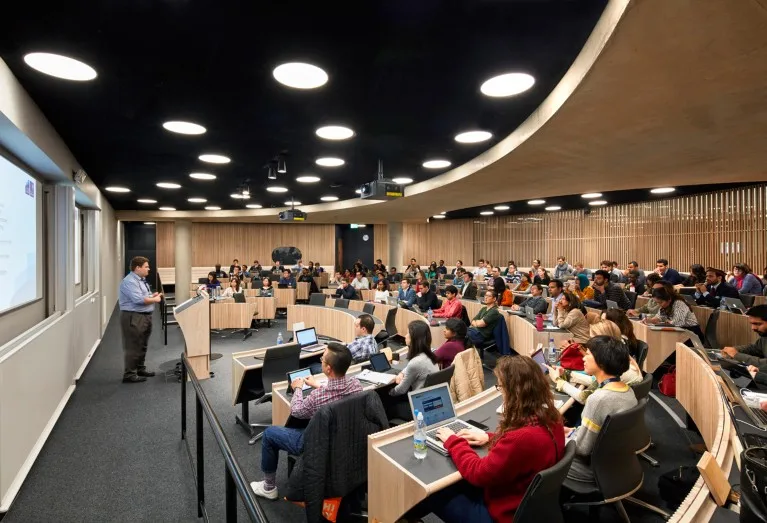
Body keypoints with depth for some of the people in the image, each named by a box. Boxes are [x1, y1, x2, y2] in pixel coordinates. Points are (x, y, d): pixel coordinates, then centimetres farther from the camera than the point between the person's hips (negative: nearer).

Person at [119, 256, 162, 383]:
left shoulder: (141, 280, 15)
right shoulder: (129, 281, -18)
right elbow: (138, 299, -27)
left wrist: (153, 295, 3)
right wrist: (155, 299, -15)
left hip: (145, 316, 10)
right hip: (133, 317, -10)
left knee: (142, 346, 18)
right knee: (133, 347, -4)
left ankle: (140, 369, 29)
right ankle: (129, 374, 4)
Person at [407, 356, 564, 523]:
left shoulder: (523, 437, -38)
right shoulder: (550, 418, -10)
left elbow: (478, 474, -25)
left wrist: (453, 441, -11)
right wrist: (490, 437, 5)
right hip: (526, 503, 8)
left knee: (433, 493, 9)